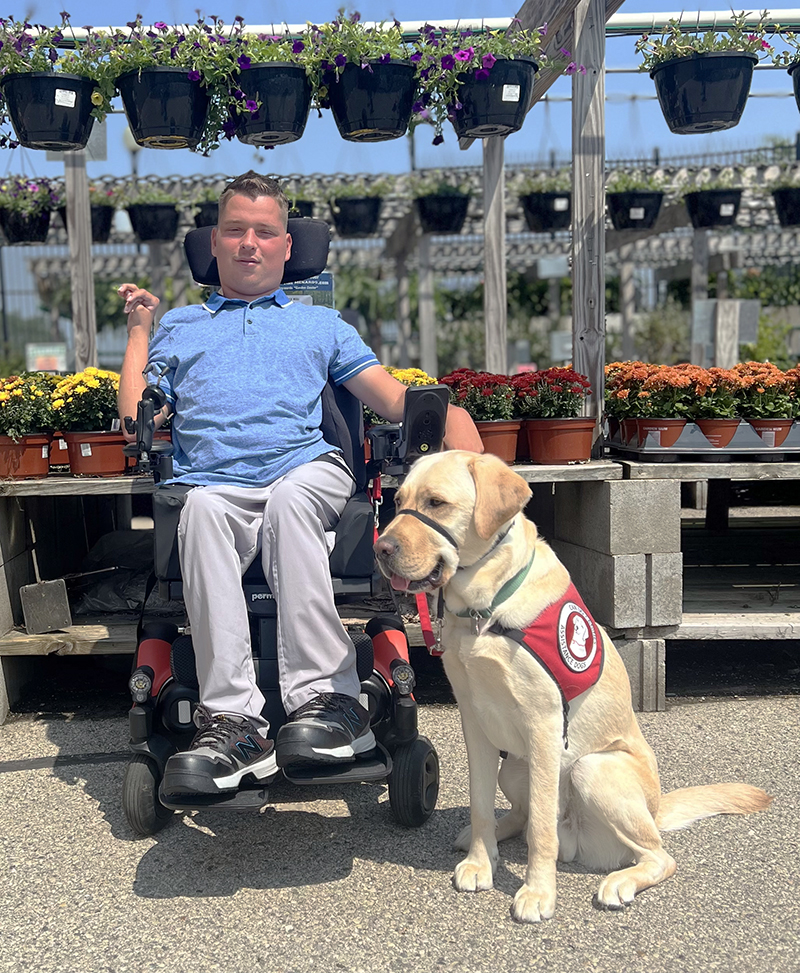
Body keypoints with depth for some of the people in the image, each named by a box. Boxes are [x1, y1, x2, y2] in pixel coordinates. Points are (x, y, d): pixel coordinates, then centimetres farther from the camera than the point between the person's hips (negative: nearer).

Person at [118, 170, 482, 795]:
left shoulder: (321, 324, 30)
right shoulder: (178, 327, 32)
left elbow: (394, 398, 17)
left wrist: (449, 415, -4)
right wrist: (138, 328, 23)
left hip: (307, 469, 0)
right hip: (215, 483, 1)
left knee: (288, 499, -38)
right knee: (203, 507, -37)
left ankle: (326, 697, -42)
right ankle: (232, 720, -41)